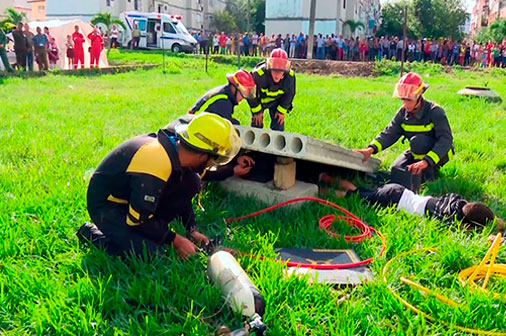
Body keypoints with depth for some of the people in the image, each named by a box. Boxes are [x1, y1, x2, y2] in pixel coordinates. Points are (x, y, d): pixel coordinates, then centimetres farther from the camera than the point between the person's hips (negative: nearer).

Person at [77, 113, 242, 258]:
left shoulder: (174, 147, -8)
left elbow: (179, 193, 9)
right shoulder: (156, 163, -35)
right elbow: (138, 220, -27)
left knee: (190, 183, -6)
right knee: (151, 253, -21)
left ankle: (153, 230, 3)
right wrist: (175, 240, -16)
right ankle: (92, 233, -1)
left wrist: (192, 230, 4)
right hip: (106, 206, -8)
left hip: (130, 194, 8)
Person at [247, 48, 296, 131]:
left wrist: (282, 111, -3)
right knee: (257, 123, 0)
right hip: (259, 100, -2)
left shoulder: (290, 77, -30)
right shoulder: (258, 75, -39)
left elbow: (289, 94, -8)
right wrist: (257, 111, -13)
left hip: (276, 101, 2)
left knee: (278, 125, 2)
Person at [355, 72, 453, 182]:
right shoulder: (403, 112, -8)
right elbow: (389, 134, -15)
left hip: (441, 152, -6)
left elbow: (446, 140, -35)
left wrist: (426, 161, -49)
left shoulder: (435, 112, -26)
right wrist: (371, 149, -35)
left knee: (418, 141, -33)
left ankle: (429, 174, -13)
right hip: (419, 151, 6)